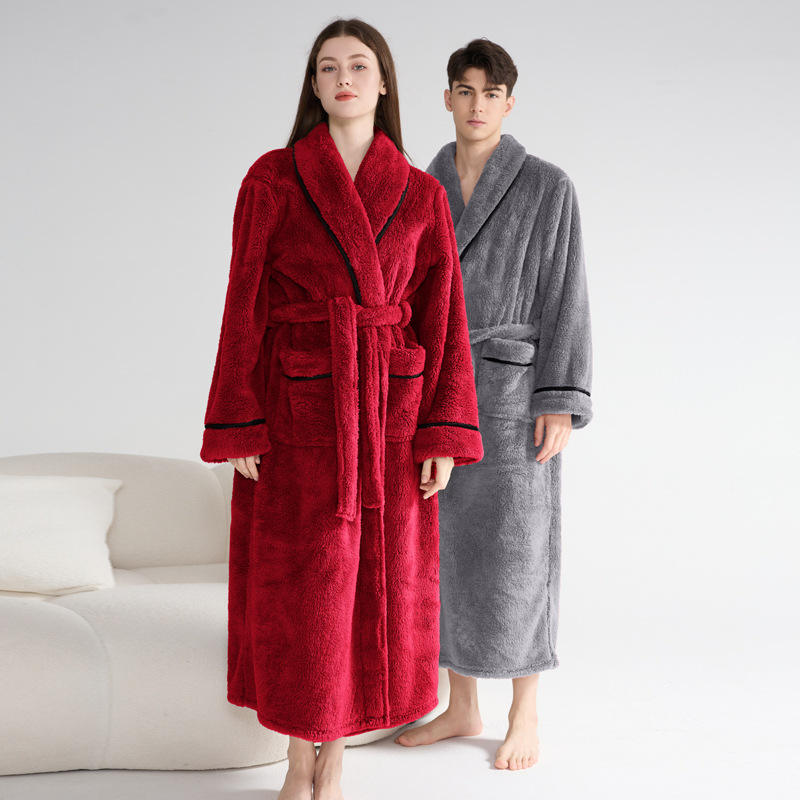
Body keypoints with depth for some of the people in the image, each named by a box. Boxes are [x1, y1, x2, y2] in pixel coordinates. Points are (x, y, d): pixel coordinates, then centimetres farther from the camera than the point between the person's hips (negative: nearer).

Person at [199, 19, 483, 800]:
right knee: (297, 591, 3)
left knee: (374, 585, 6)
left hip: (389, 413, 2)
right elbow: (246, 305, -3)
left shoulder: (421, 195, 4)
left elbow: (442, 316, 3)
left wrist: (443, 435, -4)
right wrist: (235, 428, -7)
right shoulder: (272, 178, -1)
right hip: (297, 410, -1)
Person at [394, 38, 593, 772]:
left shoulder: (549, 186, -5)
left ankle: (525, 718, 15)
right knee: (446, 548, 8)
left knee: (514, 554, -1)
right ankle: (462, 709, 22)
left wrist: (560, 403, -14)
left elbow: (565, 296, -7)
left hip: (511, 389, -5)